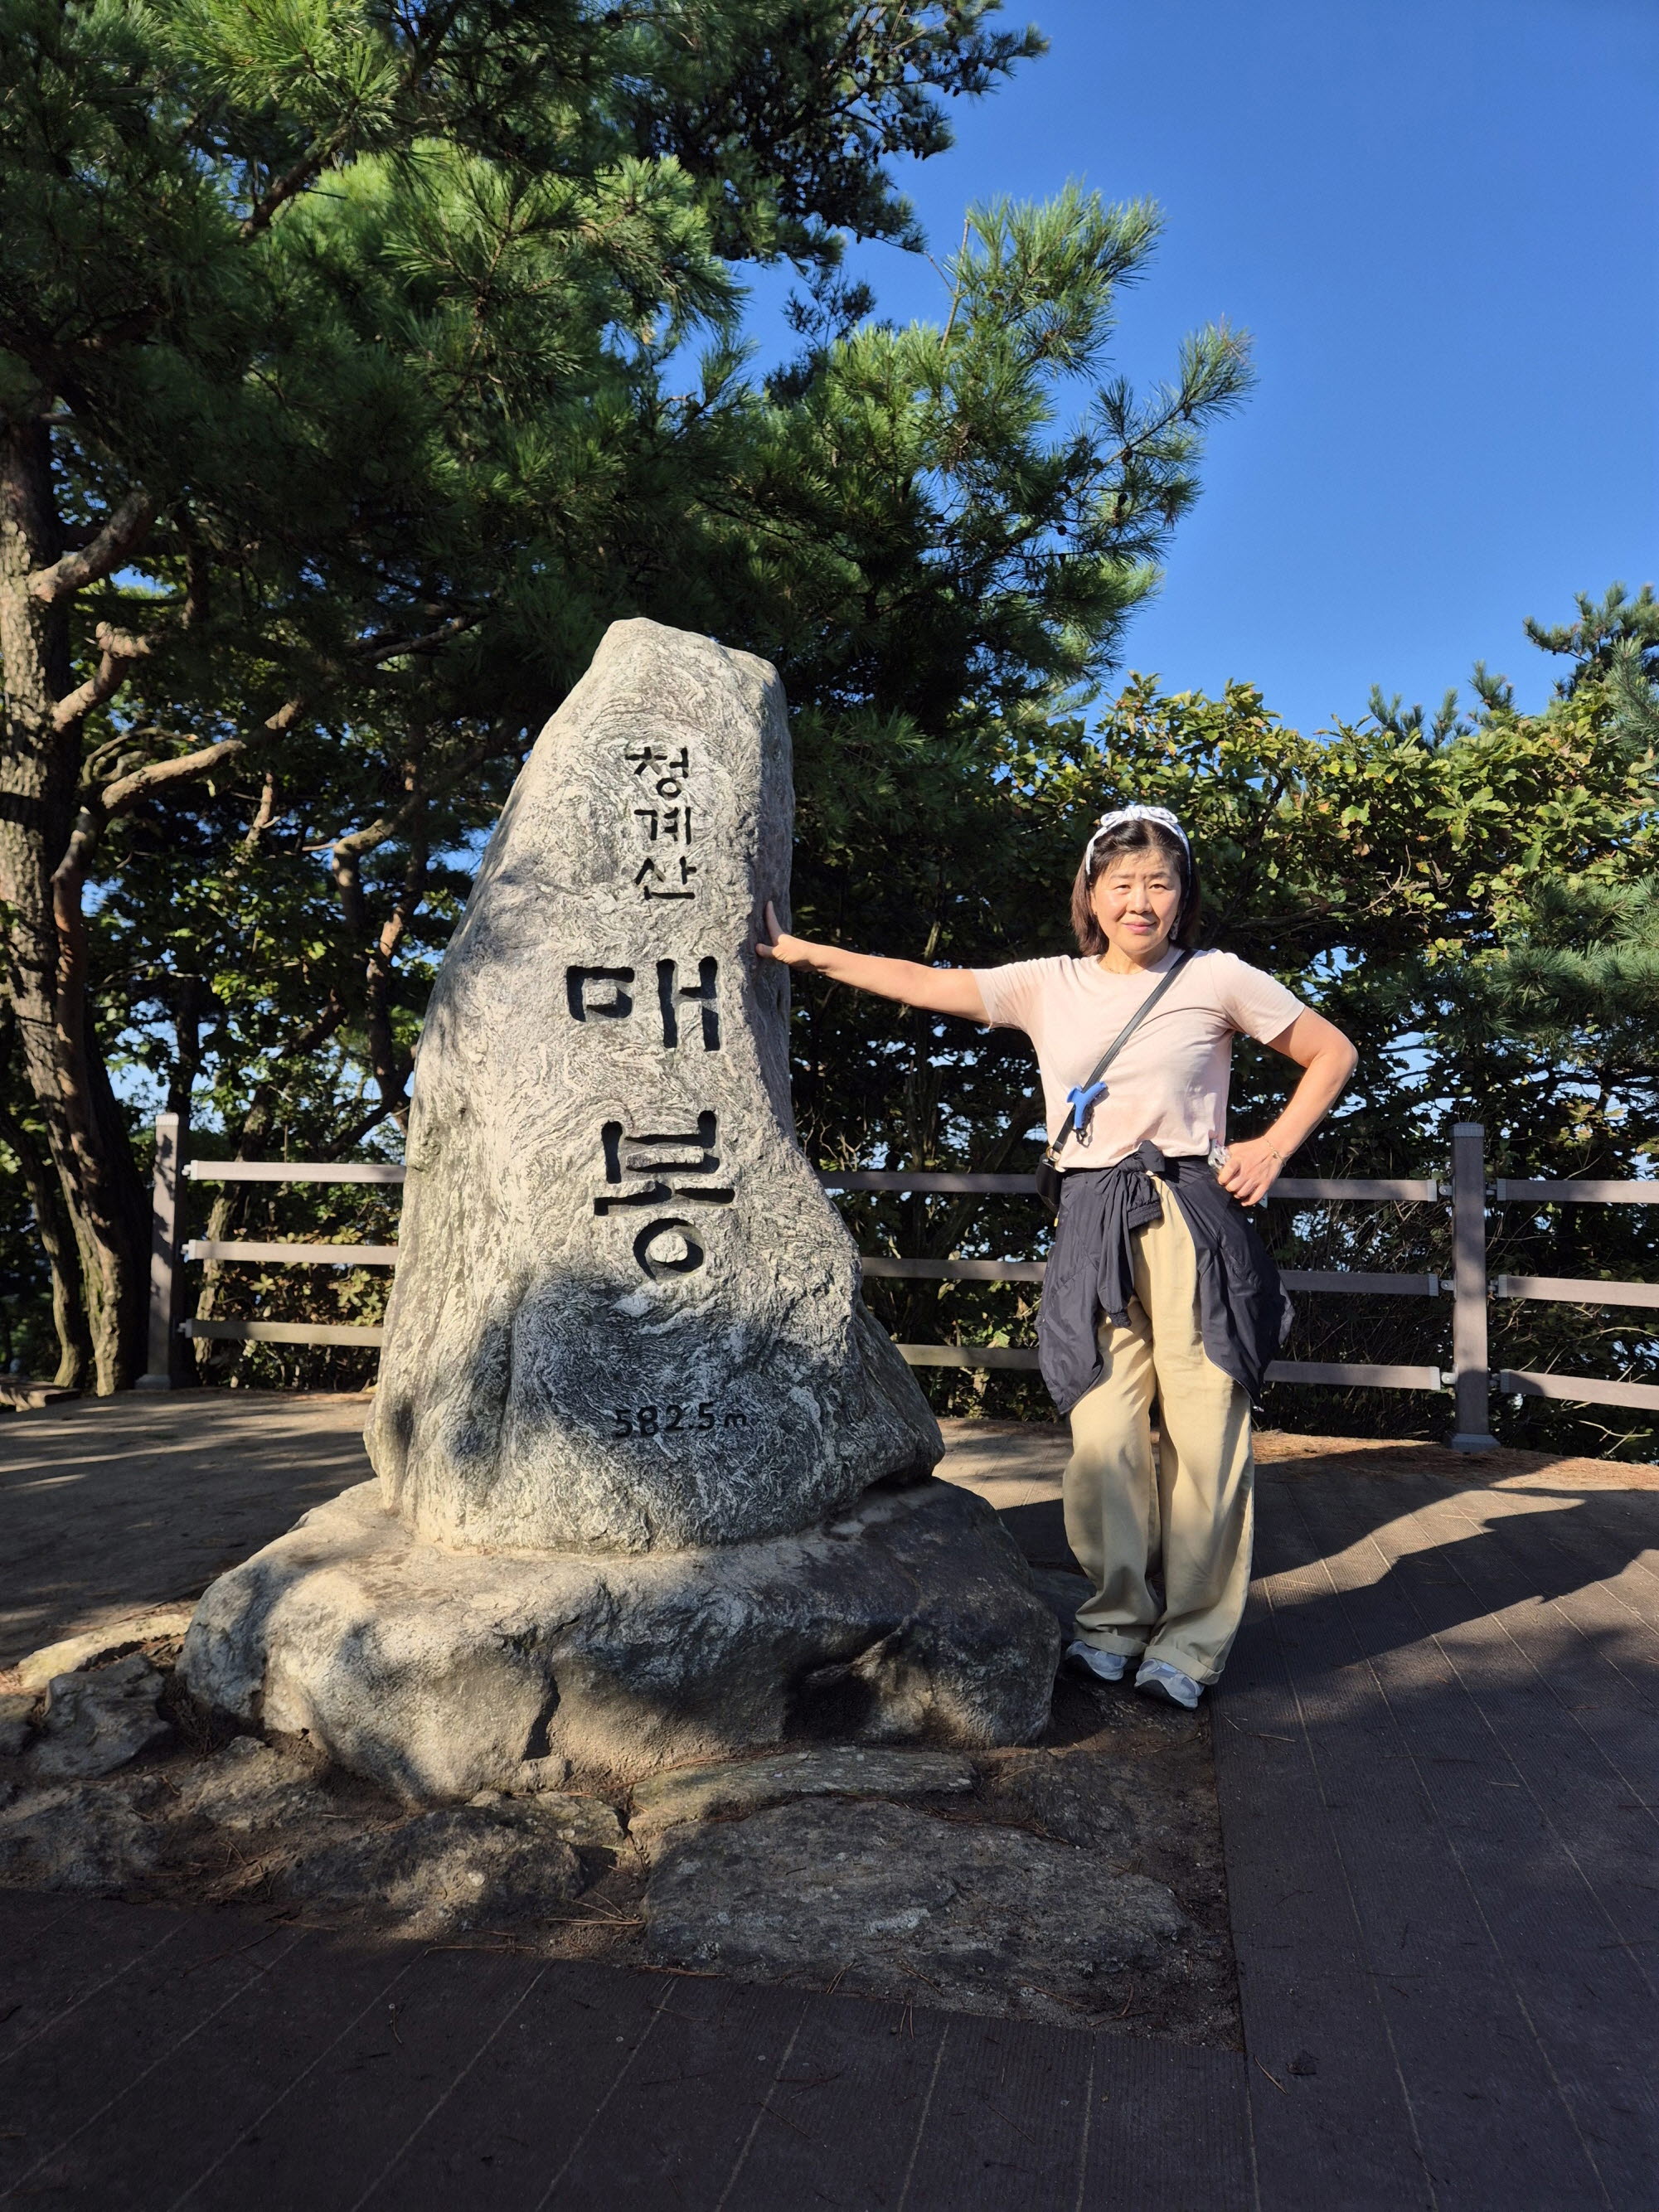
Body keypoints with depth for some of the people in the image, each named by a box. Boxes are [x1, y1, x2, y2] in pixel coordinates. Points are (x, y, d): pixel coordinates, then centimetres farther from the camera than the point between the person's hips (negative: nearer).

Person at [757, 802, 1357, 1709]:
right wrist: (805, 953, 5)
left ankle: (1189, 1640, 13)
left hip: (1194, 1222, -2)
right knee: (1101, 1434, 0)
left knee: (1203, 1430, -1)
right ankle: (1117, 1620, 19)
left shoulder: (1217, 979, 4)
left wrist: (1272, 1149, 0)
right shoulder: (1049, 987, 10)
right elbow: (924, 982, 8)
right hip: (1093, 1227, 2)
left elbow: (1333, 1054, 11)